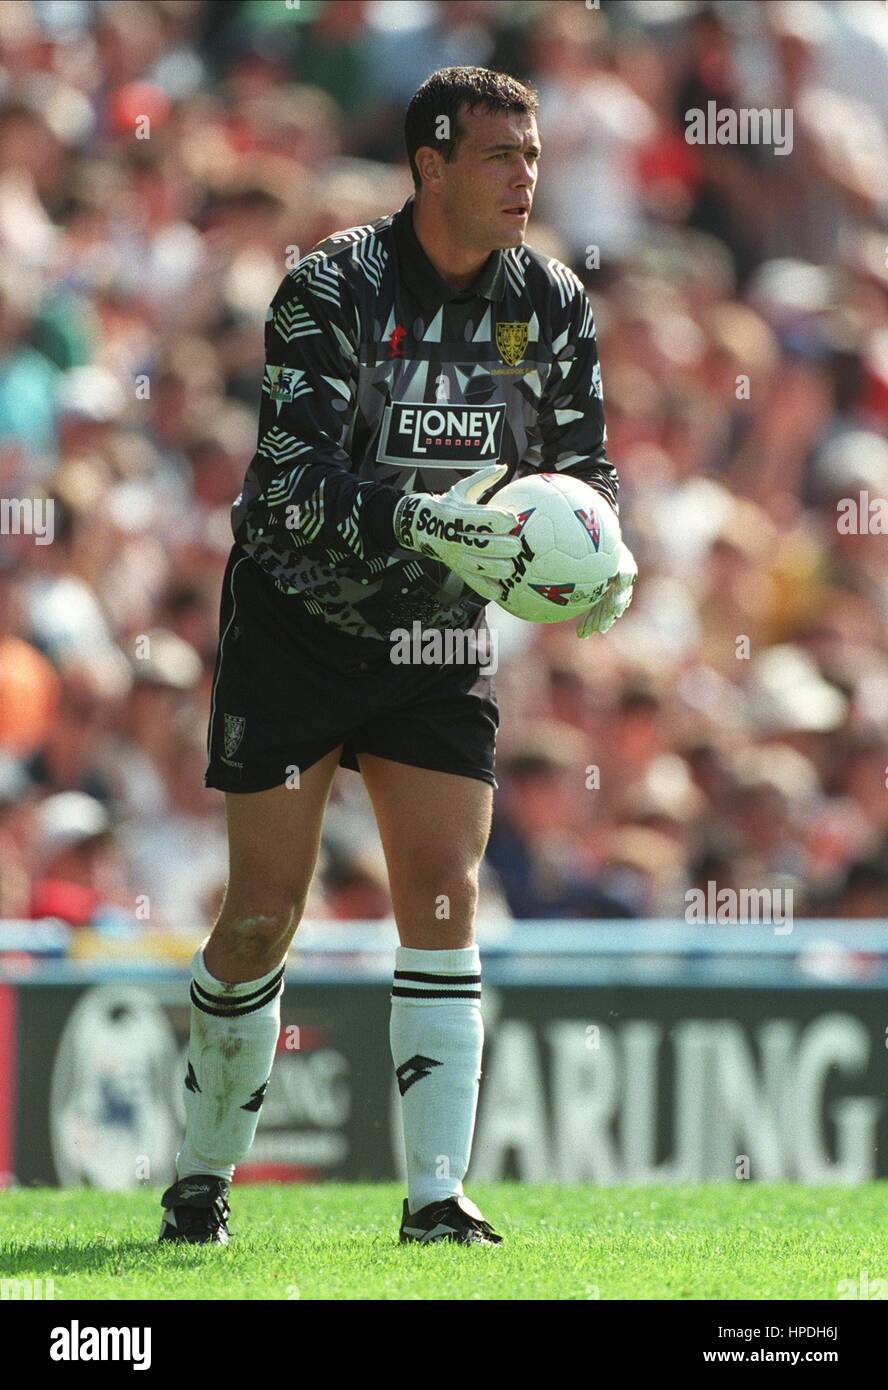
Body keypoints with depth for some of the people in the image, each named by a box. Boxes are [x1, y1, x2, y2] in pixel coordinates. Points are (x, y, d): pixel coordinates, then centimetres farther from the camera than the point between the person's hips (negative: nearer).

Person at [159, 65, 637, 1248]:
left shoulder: (552, 305, -3)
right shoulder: (334, 287, -18)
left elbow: (582, 464, 5)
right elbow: (293, 476, -25)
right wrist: (423, 521, -40)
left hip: (439, 642, 4)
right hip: (294, 628, -3)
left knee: (445, 900, -8)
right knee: (263, 916, 0)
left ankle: (437, 1193, -9)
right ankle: (203, 1174, 18)